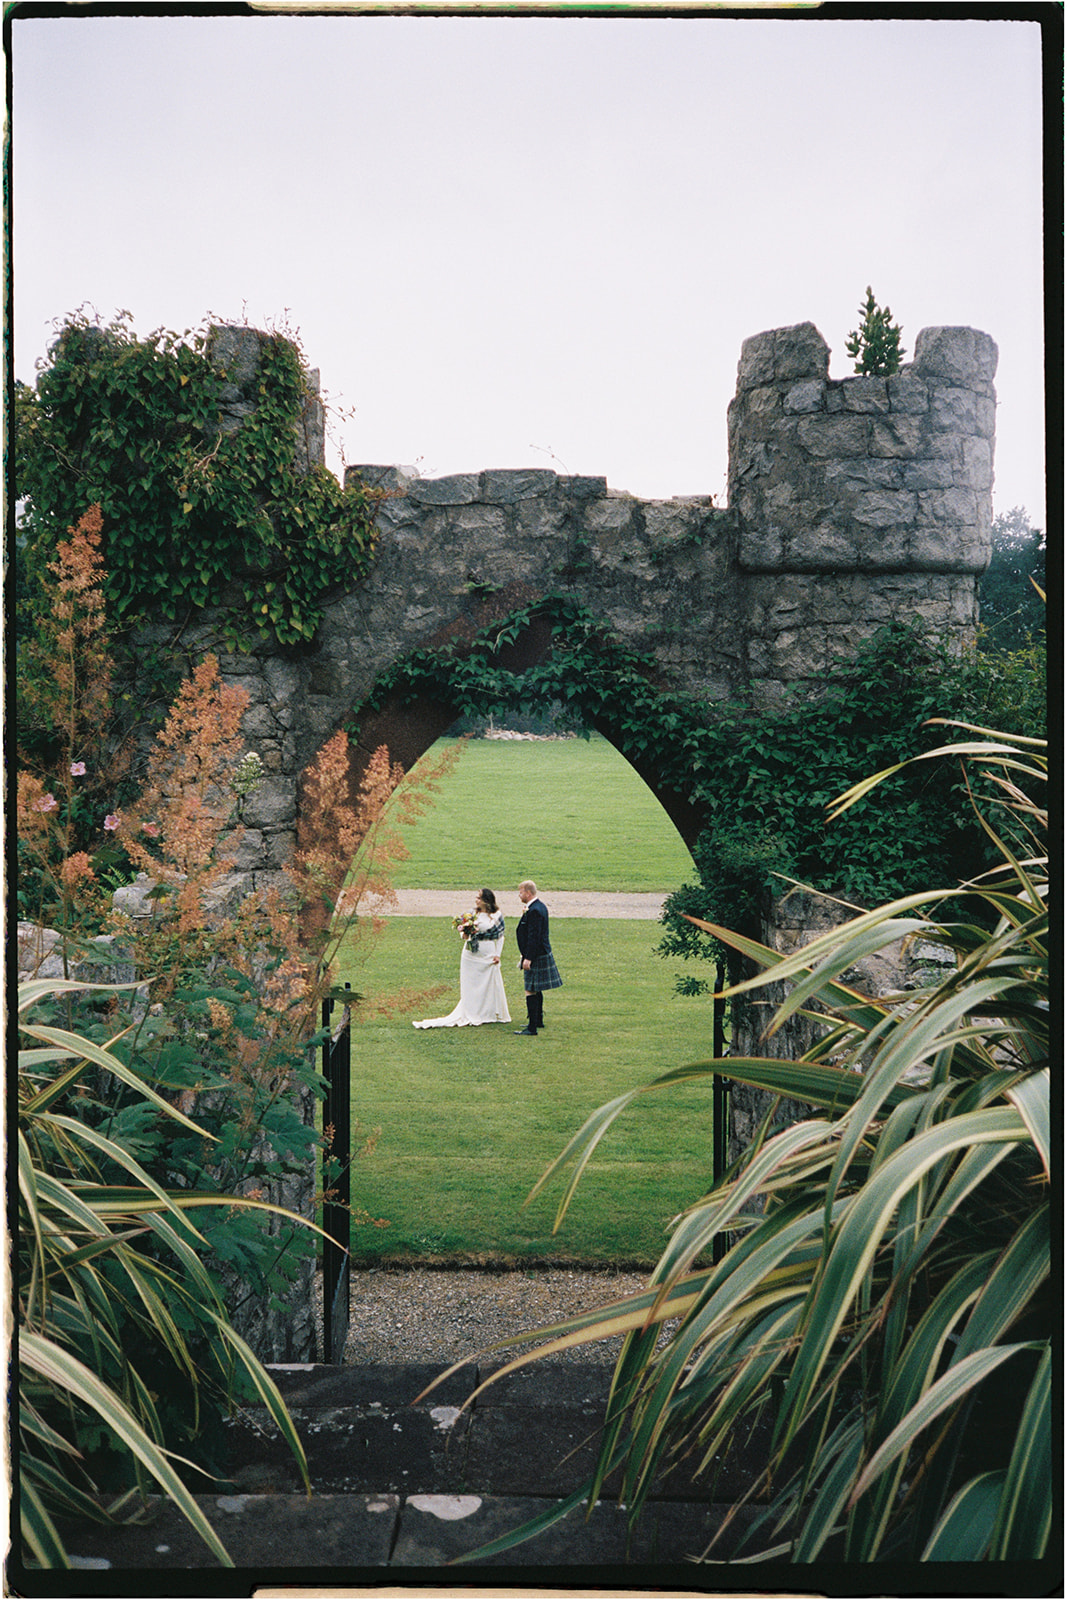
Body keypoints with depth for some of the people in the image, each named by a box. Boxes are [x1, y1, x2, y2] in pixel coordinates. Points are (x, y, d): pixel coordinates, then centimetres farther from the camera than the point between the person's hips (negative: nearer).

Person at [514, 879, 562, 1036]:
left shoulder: (533, 911, -21)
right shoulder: (540, 906, 12)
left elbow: (534, 937, -24)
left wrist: (528, 958, -23)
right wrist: (525, 955, 23)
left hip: (536, 957, -11)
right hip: (543, 953, 11)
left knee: (531, 991, -8)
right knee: (536, 990, 21)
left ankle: (532, 1028, -8)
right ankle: (538, 1021, 33)